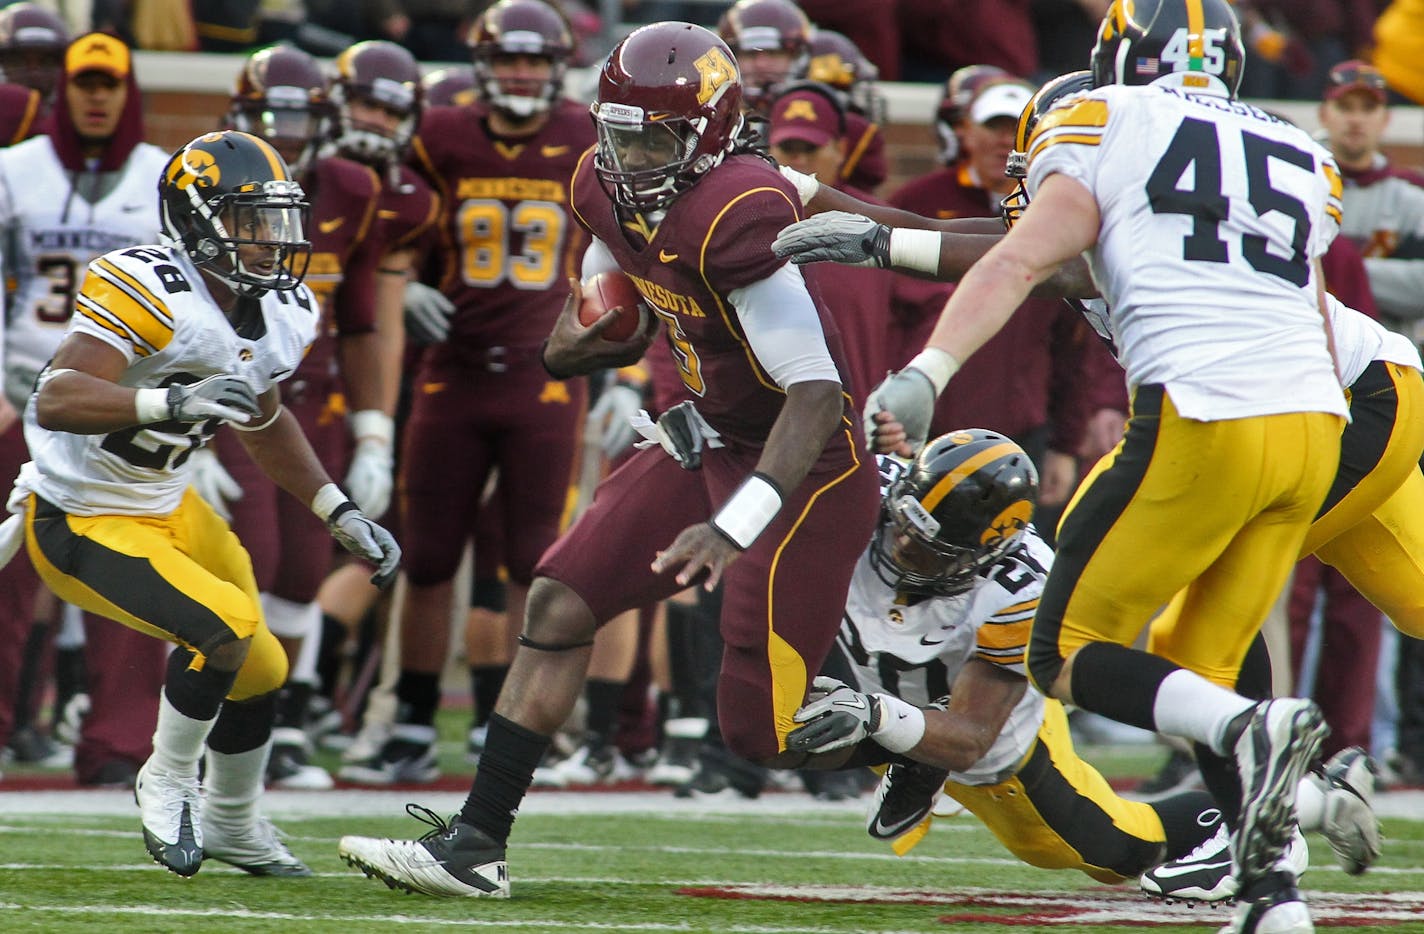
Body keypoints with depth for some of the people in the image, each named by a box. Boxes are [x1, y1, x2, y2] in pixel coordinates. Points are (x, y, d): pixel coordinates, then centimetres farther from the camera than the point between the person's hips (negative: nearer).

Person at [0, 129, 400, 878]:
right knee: (226, 627, -23)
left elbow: (264, 420, 18)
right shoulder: (144, 291, -29)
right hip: (81, 526, -8)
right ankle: (167, 782, 1)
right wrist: (172, 402, -53)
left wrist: (338, 512, 12)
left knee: (258, 672, 11)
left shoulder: (283, 317, -3)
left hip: (167, 508, 9)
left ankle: (232, 824, 38)